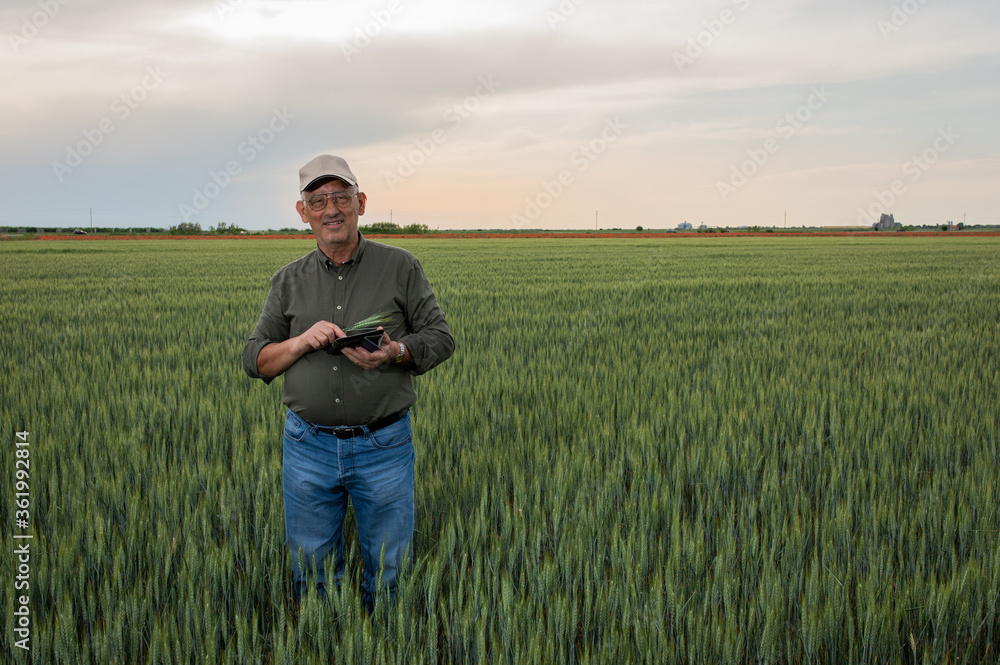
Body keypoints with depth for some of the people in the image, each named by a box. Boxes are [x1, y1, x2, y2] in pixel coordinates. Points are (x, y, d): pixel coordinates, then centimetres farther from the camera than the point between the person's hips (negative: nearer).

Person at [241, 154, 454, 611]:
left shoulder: (401, 268, 0)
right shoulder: (288, 281, 7)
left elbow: (441, 338, 2)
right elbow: (254, 360, 7)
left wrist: (395, 352, -18)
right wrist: (301, 341, -13)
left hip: (383, 447, -2)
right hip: (308, 447, 2)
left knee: (390, 571, 10)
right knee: (312, 573, 15)